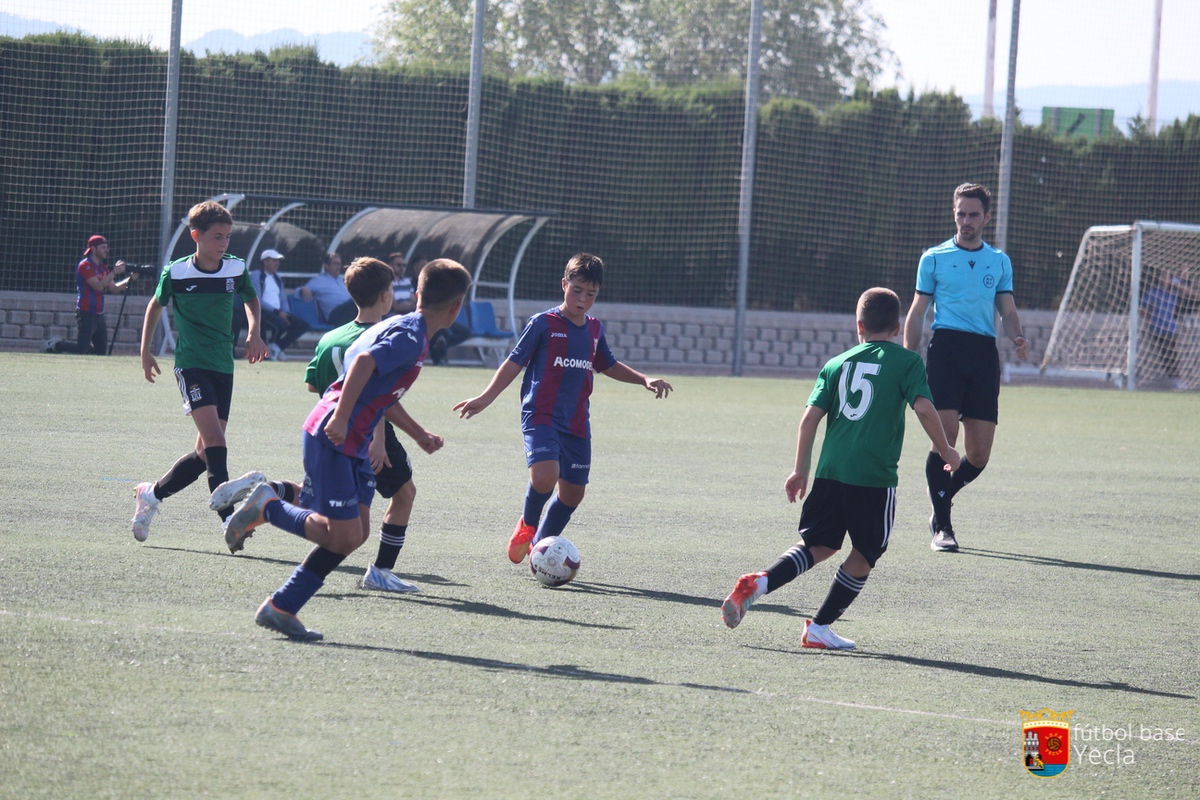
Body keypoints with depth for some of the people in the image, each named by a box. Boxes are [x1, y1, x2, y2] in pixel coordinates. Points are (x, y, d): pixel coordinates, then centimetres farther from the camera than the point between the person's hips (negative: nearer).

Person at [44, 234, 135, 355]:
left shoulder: (102, 267, 16)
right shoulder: (85, 266, -11)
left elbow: (114, 288, 14)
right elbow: (98, 286, -21)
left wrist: (130, 279, 1)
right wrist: (114, 272, -20)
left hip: (99, 315, 9)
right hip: (86, 313, -9)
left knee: (102, 351, 7)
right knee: (82, 349, -15)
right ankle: (54, 346, 9)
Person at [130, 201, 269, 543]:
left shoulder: (236, 269, 1)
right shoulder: (176, 272, -6)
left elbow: (251, 300, 21)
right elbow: (156, 305, 12)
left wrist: (254, 332, 4)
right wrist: (145, 351, 10)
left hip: (223, 367, 5)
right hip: (191, 364, -5)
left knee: (205, 454, 6)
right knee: (214, 440, -21)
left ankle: (151, 494, 27)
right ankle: (229, 518, -24)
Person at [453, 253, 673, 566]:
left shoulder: (595, 329, 12)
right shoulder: (543, 324, -5)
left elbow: (608, 366, 29)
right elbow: (514, 362, -2)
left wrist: (644, 380, 21)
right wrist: (486, 398, -11)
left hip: (576, 423, 6)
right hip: (541, 418, -6)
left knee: (573, 492, 7)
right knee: (545, 476, -27)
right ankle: (528, 524, 4)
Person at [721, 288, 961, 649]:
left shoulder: (837, 364, 14)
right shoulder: (907, 362, 4)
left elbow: (810, 418, 8)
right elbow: (925, 409, -8)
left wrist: (800, 470, 15)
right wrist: (946, 452, 5)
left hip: (830, 471, 4)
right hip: (875, 477, -4)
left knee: (818, 545, 14)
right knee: (865, 555, 12)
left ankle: (758, 583, -7)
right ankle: (820, 627, 10)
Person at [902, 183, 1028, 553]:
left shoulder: (1000, 262, 16)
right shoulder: (934, 258, 8)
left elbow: (1008, 311, 16)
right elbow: (917, 312, 10)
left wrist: (1019, 338, -7)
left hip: (984, 355, 3)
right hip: (945, 346, -3)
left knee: (978, 455, 1)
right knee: (945, 436, -15)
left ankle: (941, 502, 28)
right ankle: (941, 526, -8)